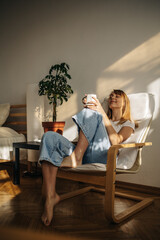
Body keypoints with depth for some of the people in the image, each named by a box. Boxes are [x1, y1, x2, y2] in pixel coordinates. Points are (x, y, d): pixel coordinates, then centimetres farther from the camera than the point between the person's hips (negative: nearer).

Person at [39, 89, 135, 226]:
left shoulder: (128, 124, 20)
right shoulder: (104, 119, 37)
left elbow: (115, 141, -4)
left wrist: (102, 113, -9)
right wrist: (86, 109, 4)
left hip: (102, 157, -5)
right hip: (84, 157, 6)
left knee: (92, 112, -19)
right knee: (49, 136, -17)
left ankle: (75, 158, -27)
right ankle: (50, 197, -28)